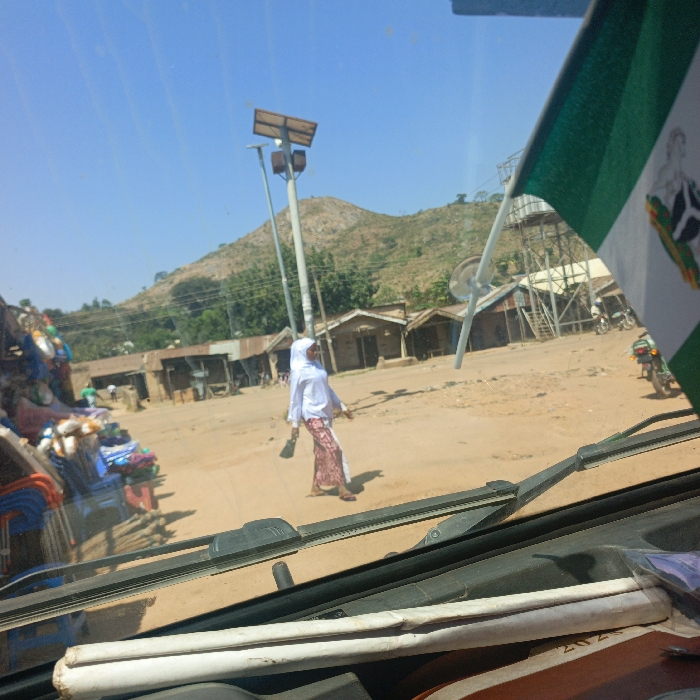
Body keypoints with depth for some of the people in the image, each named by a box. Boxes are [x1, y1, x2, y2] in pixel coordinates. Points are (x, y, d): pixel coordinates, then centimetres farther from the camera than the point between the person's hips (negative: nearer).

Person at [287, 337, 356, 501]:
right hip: (313, 416, -8)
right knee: (332, 448, -11)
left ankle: (316, 486, 24)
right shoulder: (299, 371, -12)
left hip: (324, 413, 8)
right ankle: (342, 488, -3)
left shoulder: (317, 365, 10)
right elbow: (295, 398, -9)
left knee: (322, 451, 12)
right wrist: (295, 424, -8)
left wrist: (342, 407, 17)